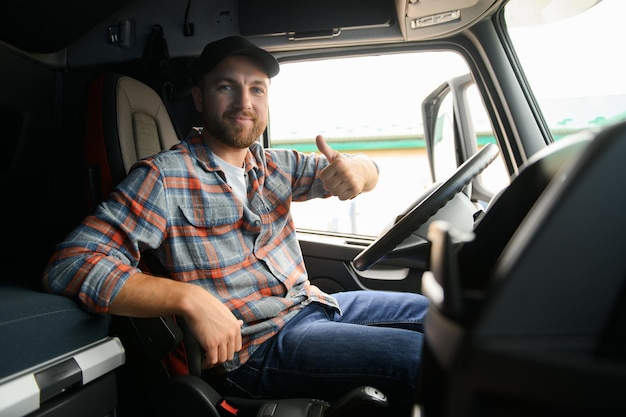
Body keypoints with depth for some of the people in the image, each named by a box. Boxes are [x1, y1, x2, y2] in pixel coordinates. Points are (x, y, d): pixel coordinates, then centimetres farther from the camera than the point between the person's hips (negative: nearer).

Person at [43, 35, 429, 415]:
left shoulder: (274, 165, 9)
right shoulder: (166, 177, -12)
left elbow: (366, 171, 16)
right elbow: (70, 265, -20)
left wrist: (356, 171, -10)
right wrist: (192, 299, -31)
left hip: (313, 303, 8)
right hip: (258, 345, -7)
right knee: (420, 356, -20)